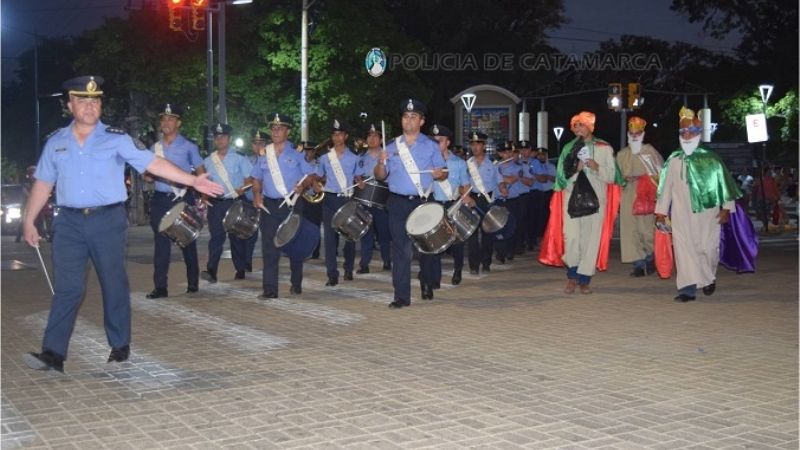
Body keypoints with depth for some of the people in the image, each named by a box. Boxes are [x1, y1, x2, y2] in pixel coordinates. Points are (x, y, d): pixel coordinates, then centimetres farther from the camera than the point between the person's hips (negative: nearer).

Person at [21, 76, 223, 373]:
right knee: (67, 288, -1)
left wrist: (192, 181, -14)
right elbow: (43, 183, 14)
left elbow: (153, 163, -7)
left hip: (108, 220, -2)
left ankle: (120, 347, 17)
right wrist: (29, 220, 13)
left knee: (114, 285, 6)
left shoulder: (116, 139, -1)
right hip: (69, 222, 2)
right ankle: (53, 353, -1)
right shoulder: (56, 143, 9)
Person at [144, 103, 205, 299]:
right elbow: (148, 174, 19)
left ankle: (192, 283, 15)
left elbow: (201, 173, 5)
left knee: (187, 241, 4)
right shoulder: (154, 148, 13)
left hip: (183, 199, -3)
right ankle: (160, 286, -1)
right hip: (160, 199, 3)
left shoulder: (188, 147, 2)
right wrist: (148, 176, -4)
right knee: (160, 242, -1)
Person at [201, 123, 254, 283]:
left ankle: (240, 270, 16)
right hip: (215, 203, 2)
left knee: (237, 237, 5)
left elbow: (250, 178, 0)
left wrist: (243, 189, -18)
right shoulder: (208, 161, 12)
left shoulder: (239, 158, 3)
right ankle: (211, 270, -17)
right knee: (216, 236, -9)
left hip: (234, 202, -2)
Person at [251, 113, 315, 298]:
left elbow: (310, 176, 0)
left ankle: (296, 285, 21)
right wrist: (257, 194, -1)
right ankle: (269, 289, -4)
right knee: (269, 248, -4)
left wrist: (302, 186, -20)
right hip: (270, 205, 2)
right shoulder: (264, 155, 11)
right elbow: (257, 178, 18)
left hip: (292, 205, -2)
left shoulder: (297, 153, 1)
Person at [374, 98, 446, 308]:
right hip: (398, 204, 1)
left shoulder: (430, 146, 5)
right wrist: (382, 163, -11)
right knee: (401, 249, -2)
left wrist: (439, 174, -19)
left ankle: (426, 284, 32)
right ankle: (402, 296, 1)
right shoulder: (392, 147, 9)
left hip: (422, 203, -1)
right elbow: (380, 176, 9)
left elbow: (443, 174, 4)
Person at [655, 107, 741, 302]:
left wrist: (726, 207, 2)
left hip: (708, 212, -1)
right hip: (681, 214, 1)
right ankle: (688, 288, -5)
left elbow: (724, 182, 5)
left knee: (708, 248, 1)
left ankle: (709, 278, 29)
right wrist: (661, 210, 8)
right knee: (683, 249, -6)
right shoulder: (673, 161, 5)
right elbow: (666, 187, 8)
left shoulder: (711, 159, 1)